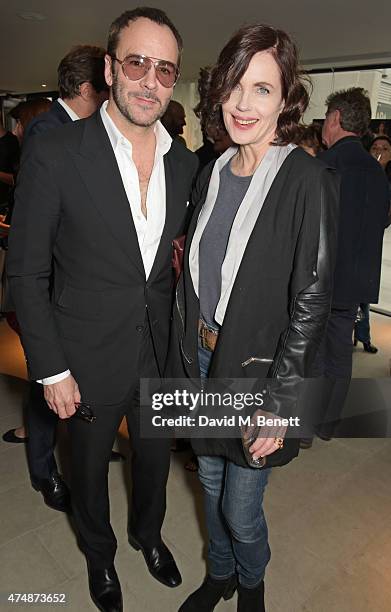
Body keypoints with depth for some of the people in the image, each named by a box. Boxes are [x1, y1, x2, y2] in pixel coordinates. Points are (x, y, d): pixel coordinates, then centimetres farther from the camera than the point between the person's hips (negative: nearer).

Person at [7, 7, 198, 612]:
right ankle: (99, 552, 52)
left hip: (161, 354, 4)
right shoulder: (55, 154, -16)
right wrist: (52, 369, -12)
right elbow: (26, 271, -12)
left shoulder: (184, 162, -1)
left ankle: (148, 533, 56)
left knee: (155, 457, 24)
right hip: (90, 359, -3)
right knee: (89, 466, 20)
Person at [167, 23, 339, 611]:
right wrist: (182, 358, 7)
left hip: (256, 370, -5)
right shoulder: (212, 173, 4)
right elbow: (193, 276, 8)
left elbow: (311, 301, -15)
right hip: (201, 362, 6)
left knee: (240, 510, 12)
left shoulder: (308, 180, -15)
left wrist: (278, 401, -16)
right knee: (211, 485, 24)